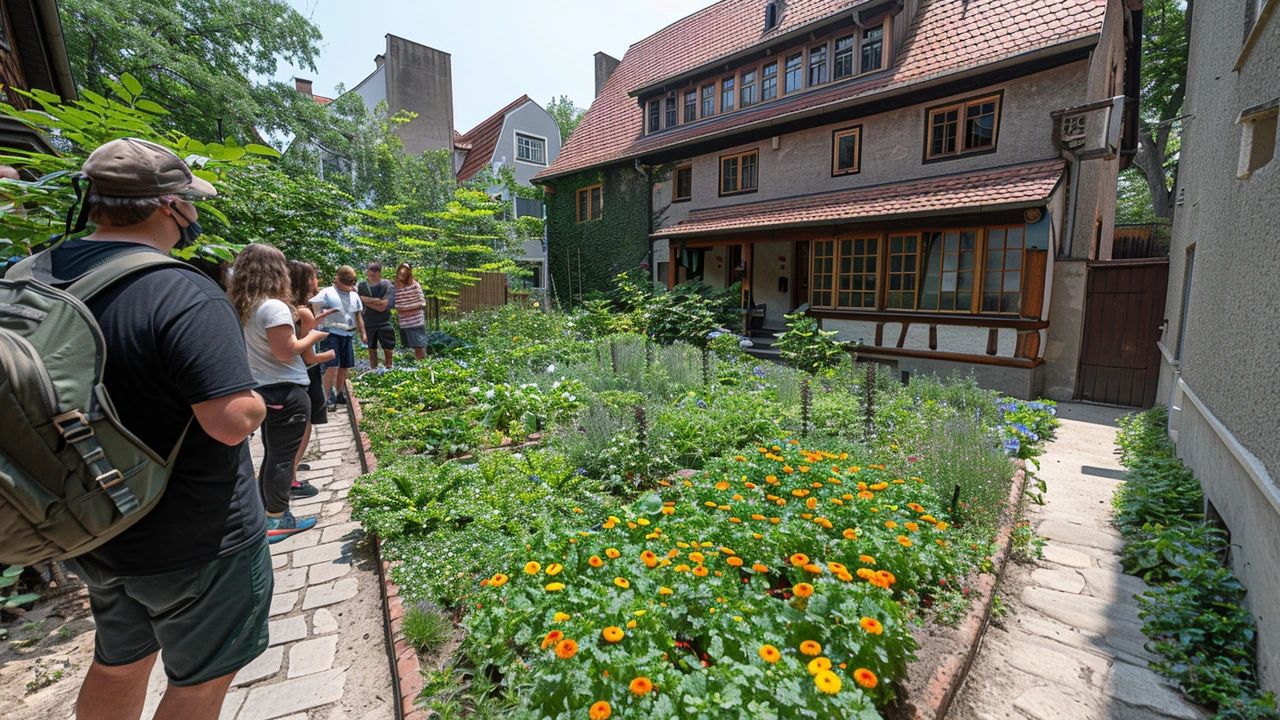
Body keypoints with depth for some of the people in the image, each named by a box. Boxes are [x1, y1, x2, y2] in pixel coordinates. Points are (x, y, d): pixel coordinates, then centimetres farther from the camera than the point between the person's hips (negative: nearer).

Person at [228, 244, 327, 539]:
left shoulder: (243, 307, 8)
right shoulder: (275, 307, -18)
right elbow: (285, 352, -20)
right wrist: (312, 337, -5)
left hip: (261, 390, 9)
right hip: (286, 393, -9)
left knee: (271, 454, 19)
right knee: (282, 457, 2)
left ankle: (265, 514, 30)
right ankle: (278, 521, 13)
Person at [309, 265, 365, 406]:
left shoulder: (354, 295, 13)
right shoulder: (327, 293, -7)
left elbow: (358, 316, 19)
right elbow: (310, 304, -16)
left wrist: (363, 333, 15)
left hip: (347, 335, 7)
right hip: (331, 334, -6)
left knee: (344, 367, 12)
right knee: (332, 366, -14)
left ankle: (339, 395, 26)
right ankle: (327, 398, -7)